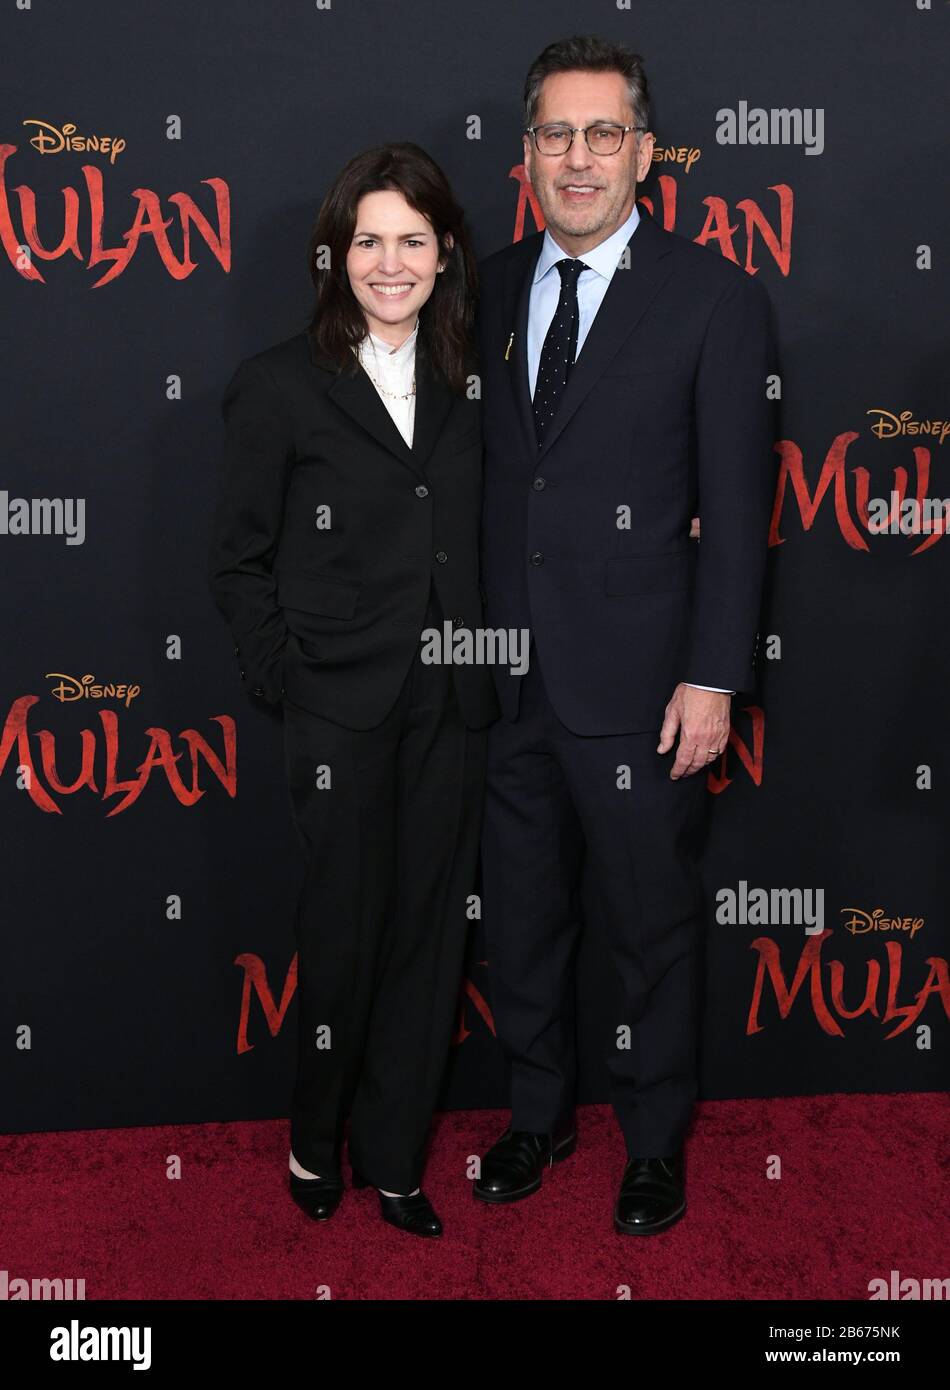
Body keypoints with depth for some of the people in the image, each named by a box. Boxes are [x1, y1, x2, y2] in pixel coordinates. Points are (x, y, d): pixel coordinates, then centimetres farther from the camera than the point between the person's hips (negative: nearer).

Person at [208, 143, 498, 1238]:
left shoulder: (464, 383, 9)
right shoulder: (278, 387, -4)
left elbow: (478, 544, 11)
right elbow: (238, 562, -2)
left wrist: (486, 657, 0)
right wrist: (287, 680, -9)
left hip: (450, 705, 4)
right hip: (342, 710, -4)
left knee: (429, 933, 10)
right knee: (346, 932, 6)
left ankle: (391, 1155, 28)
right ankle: (316, 1139, 31)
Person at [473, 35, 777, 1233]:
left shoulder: (716, 301, -5)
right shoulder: (494, 288, 8)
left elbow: (735, 510, -7)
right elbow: (488, 474, 9)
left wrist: (713, 679, -11)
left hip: (634, 685, -4)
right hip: (508, 680, 5)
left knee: (650, 926, 11)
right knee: (518, 915, 17)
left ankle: (655, 1143, 32)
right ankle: (539, 1112, 39)